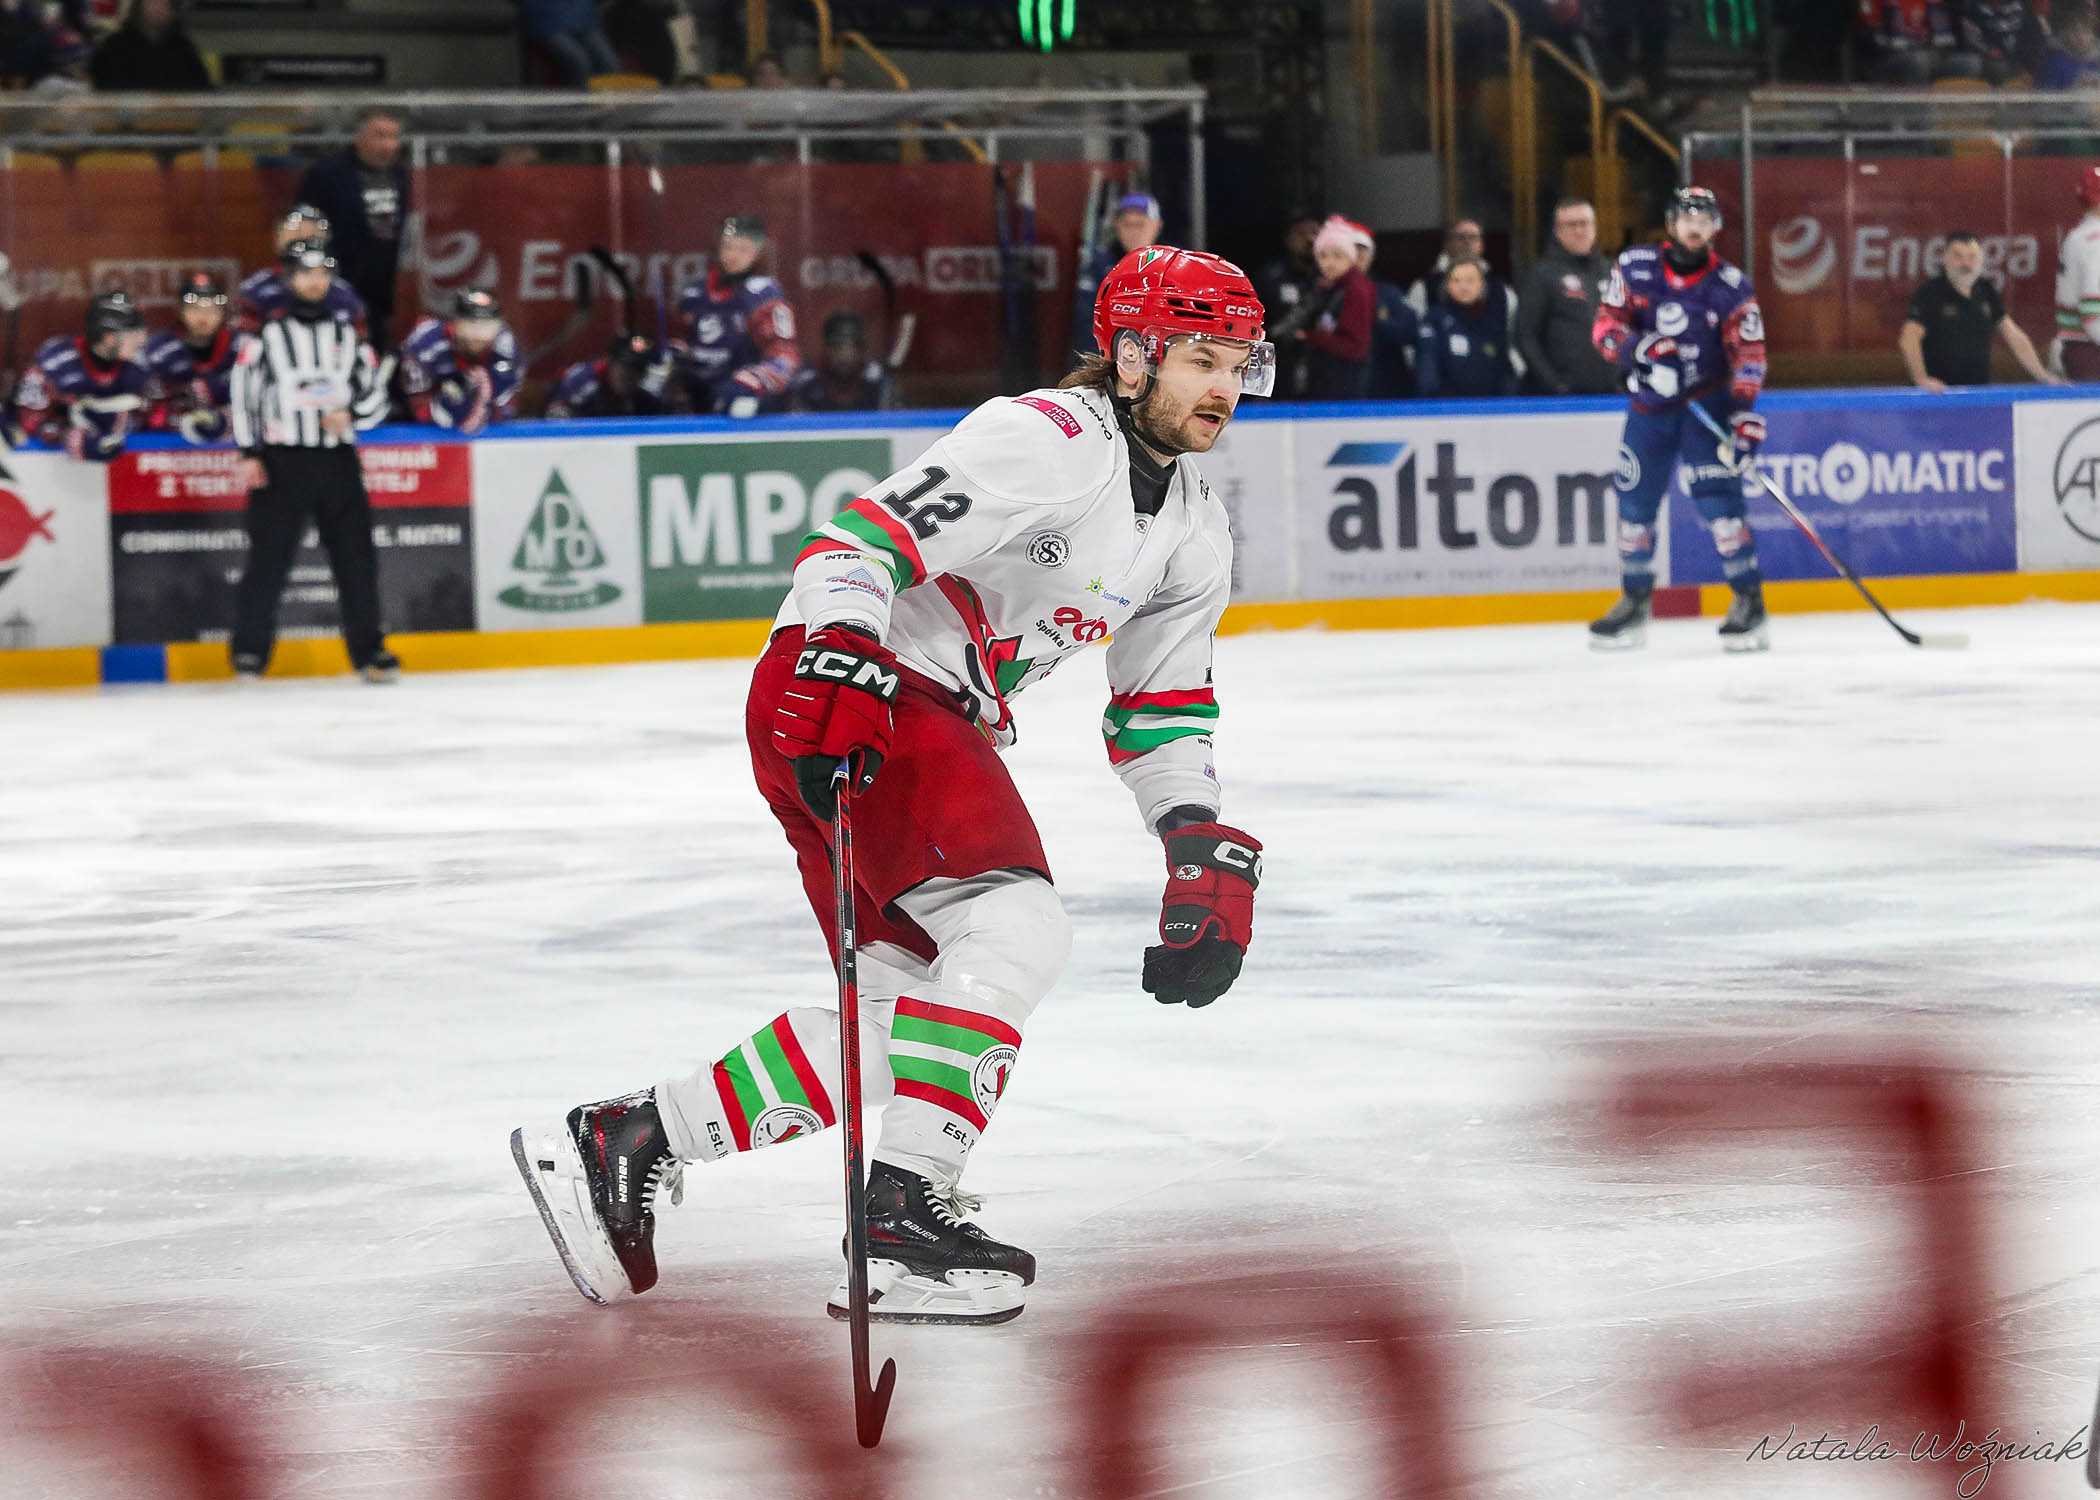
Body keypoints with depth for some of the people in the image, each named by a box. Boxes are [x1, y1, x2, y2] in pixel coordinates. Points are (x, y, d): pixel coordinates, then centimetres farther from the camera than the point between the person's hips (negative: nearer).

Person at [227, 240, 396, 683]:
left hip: (337, 463, 3)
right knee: (268, 557, -6)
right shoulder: (267, 335, 3)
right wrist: (249, 454, -7)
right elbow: (243, 393, 1)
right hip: (282, 463, -3)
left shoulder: (348, 336, 12)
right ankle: (250, 651, 3)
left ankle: (368, 650, 9)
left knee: (356, 556, 1)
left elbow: (375, 396, 13)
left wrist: (351, 415, -8)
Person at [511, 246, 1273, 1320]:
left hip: (935, 722, 10)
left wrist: (1207, 852, 8)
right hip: (840, 694, -10)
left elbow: (1161, 709, 21)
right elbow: (860, 543, -23)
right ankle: (899, 1222, -24)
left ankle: (620, 1147, 12)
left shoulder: (1194, 535, 13)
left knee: (902, 1011, 7)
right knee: (1018, 930, -23)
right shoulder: (1048, 440, -16)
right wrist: (840, 671, -38)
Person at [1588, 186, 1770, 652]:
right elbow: (1606, 324, 0)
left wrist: (1744, 413, -22)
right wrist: (1635, 347, -21)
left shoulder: (1732, 287, -9)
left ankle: (1749, 601, -8)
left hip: (1707, 404, -3)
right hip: (1649, 405, 3)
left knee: (1719, 499, -16)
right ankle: (1634, 605, 20)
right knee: (1635, 504, 5)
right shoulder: (1634, 267, -3)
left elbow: (1748, 354, -9)